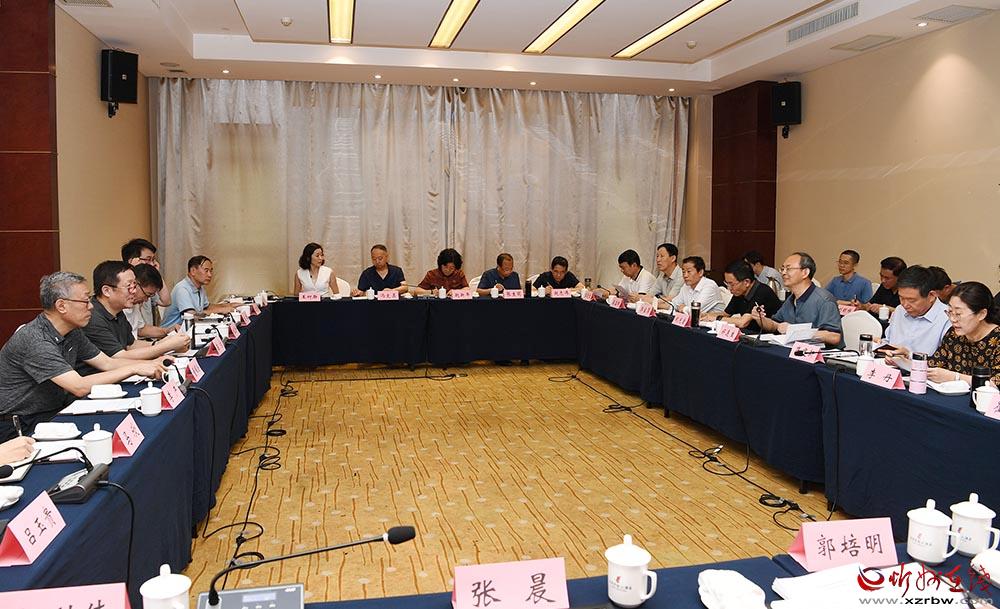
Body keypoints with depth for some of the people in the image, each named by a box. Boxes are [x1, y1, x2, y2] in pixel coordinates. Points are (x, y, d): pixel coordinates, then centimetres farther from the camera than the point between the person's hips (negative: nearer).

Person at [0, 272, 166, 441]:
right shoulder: (35, 341, -25)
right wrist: (133, 369, -26)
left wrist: (152, 364, -5)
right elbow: (79, 387, -30)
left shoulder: (73, 332, 5)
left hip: (54, 413, 8)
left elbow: (107, 363, 9)